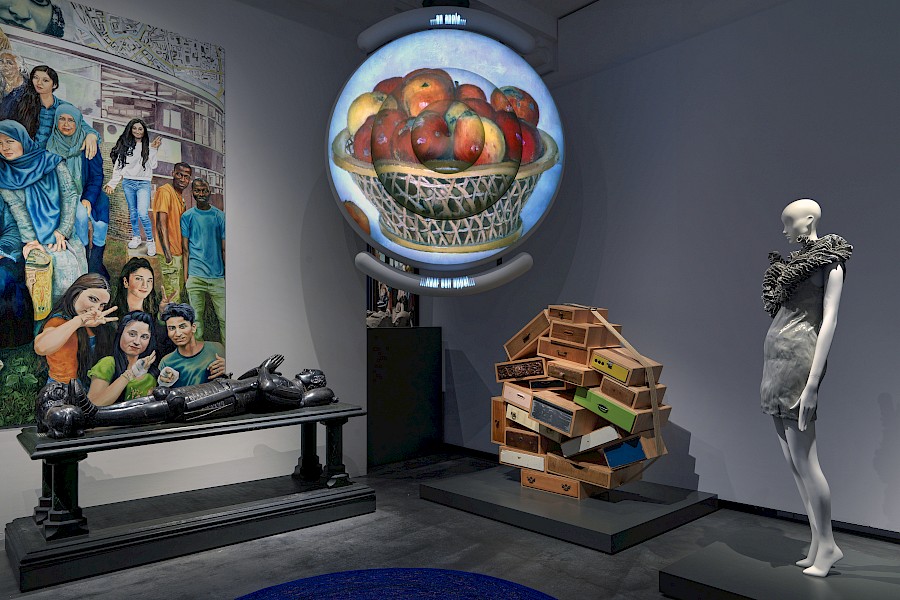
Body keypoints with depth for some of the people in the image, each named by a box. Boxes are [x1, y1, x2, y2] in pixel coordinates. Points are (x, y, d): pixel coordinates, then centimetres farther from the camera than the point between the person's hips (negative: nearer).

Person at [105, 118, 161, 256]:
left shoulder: (148, 146, 4)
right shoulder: (125, 145, 9)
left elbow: (153, 165, -4)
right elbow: (119, 166, 9)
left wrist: (154, 149, -12)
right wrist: (112, 183, 3)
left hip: (143, 183, -3)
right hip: (128, 183, 3)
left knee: (142, 213, -16)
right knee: (132, 212, 10)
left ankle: (150, 241, -7)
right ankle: (136, 237, 24)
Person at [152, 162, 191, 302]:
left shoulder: (180, 196, 17)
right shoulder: (165, 191, -11)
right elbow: (161, 224, -19)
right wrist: (167, 253, -25)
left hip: (179, 253, 10)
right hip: (170, 254, -9)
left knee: (180, 293, 14)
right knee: (172, 297, -9)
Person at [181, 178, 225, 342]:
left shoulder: (220, 216, 8)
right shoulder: (187, 216, 8)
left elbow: (224, 248, 9)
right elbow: (185, 249, 8)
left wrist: (227, 275, 4)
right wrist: (185, 276, 2)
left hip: (217, 275, 0)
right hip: (195, 275, 0)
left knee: (224, 317, -3)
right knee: (196, 317, 1)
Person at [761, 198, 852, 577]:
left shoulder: (830, 261, -4)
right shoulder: (795, 262, 18)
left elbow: (829, 321, -12)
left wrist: (812, 383, -19)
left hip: (797, 357, -9)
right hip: (775, 359, 9)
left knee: (804, 459, -5)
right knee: (792, 460, 10)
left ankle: (828, 545, 9)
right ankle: (818, 544, 18)